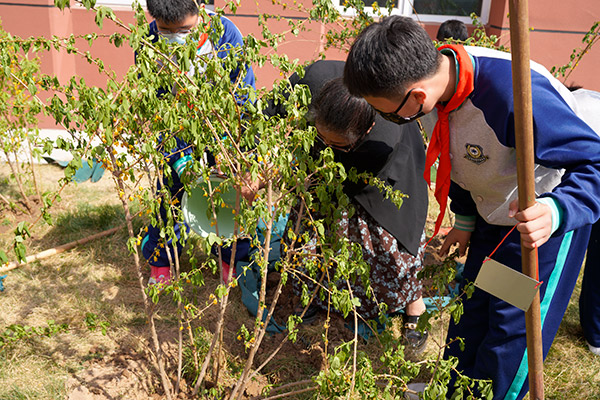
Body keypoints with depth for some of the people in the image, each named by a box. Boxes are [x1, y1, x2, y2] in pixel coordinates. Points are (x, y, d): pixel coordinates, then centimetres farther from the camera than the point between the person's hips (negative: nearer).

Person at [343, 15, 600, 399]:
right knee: (470, 314, 19)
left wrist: (555, 213, -47)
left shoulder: (517, 97, -41)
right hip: (492, 218, 7)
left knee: (512, 331, 3)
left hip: (544, 222, -7)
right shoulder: (439, 70, -14)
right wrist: (464, 221, 14)